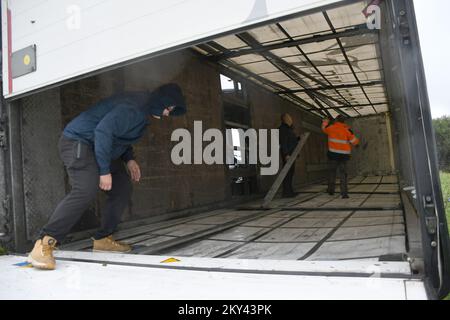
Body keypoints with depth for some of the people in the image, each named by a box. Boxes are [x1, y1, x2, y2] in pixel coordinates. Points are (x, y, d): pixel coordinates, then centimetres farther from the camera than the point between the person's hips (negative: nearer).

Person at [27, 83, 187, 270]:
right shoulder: (133, 107, -23)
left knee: (122, 190, 6)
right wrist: (104, 171, -29)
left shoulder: (144, 113, 11)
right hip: (78, 142, -11)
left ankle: (103, 239, 13)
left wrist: (129, 159, 7)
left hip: (101, 149, 11)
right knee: (85, 190, -29)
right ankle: (44, 245, -25)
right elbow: (103, 131, -30)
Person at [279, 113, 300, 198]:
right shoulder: (283, 129, -8)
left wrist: (299, 138, 13)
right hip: (287, 153, -10)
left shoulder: (289, 129, 23)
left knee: (291, 172, 11)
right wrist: (286, 154, -23)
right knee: (287, 173, -12)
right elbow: (283, 142, -18)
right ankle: (286, 192, -12)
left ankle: (289, 191, 17)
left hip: (291, 153, 10)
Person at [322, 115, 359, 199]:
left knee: (332, 172, 15)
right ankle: (344, 193, -7)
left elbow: (324, 128, 23)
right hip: (344, 154, 0)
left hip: (333, 153, 1)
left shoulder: (331, 127, 1)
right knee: (343, 174, 1)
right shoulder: (347, 129, -3)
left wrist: (326, 121, 42)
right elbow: (354, 141, -3)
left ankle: (331, 190, 20)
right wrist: (357, 141, 21)